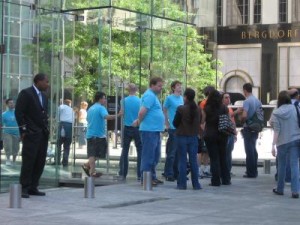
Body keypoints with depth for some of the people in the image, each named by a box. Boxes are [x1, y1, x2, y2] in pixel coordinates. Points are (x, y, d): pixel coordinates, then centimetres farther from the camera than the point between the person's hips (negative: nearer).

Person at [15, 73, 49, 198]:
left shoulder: (43, 96, 18)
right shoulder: (26, 93, -5)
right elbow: (19, 112, -9)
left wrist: (46, 129, 11)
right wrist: (23, 130, -12)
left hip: (43, 134, 7)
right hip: (31, 134, -7)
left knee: (40, 162, 5)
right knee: (28, 161, -6)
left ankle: (33, 187, 10)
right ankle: (24, 188, -2)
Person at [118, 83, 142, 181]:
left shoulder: (125, 100, -4)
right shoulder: (140, 101, -7)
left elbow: (121, 113, -5)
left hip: (127, 128, 2)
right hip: (137, 128, -2)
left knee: (125, 150, 12)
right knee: (140, 151, 3)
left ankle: (123, 173, 12)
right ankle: (140, 174, -2)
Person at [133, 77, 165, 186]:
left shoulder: (153, 95, 19)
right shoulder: (149, 96, -14)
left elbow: (144, 113, 27)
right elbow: (142, 112, -22)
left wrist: (139, 121, 16)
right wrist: (139, 122, -7)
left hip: (155, 130, 10)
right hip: (149, 131, -10)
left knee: (155, 156, 15)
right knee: (148, 155, -6)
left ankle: (152, 177, 23)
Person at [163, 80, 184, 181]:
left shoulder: (182, 98, 12)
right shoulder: (169, 98, -6)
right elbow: (164, 111, -2)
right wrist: (167, 125, -5)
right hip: (173, 128, -6)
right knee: (172, 152, -4)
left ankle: (177, 173, 19)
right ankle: (169, 174, 1)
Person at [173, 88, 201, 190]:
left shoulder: (181, 109, -13)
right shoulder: (197, 109, 0)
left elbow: (175, 123, -6)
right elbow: (199, 123, 10)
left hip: (182, 136, -3)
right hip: (193, 136, 3)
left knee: (182, 160, 2)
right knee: (193, 160, 8)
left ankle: (182, 184, 2)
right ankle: (196, 184, 8)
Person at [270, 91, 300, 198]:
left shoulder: (276, 113, -5)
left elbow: (276, 130, -9)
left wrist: (273, 145, -7)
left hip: (282, 142, 0)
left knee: (281, 165, 13)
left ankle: (280, 189, 24)